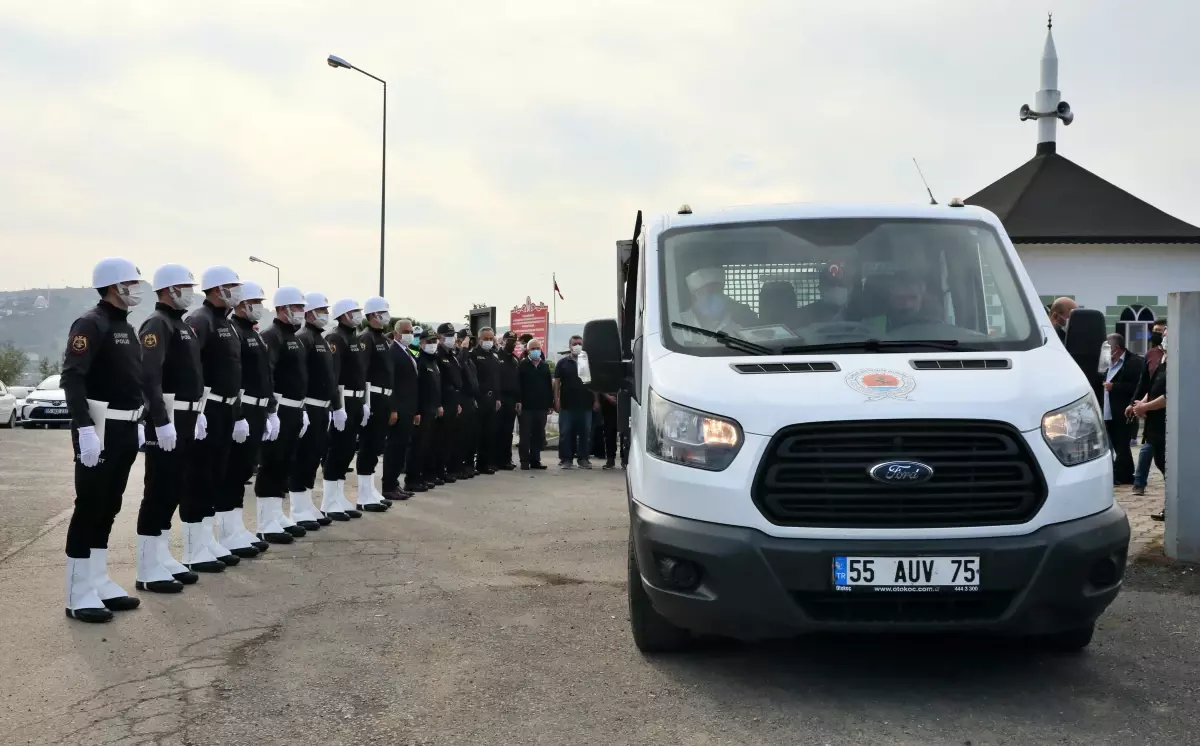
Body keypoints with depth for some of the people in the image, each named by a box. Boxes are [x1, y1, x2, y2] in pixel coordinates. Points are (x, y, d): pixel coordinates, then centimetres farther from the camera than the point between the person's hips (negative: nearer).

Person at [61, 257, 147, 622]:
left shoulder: (126, 326, 15)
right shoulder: (91, 323, -13)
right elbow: (72, 377, -22)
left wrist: (137, 424, 19)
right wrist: (84, 428, -28)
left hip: (124, 428, 9)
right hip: (100, 429, -9)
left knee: (108, 509, 13)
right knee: (89, 509, -4)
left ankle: (99, 583, 22)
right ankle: (79, 595, 1)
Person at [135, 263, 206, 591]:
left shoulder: (183, 325, 17)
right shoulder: (157, 324, -13)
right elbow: (149, 378, -23)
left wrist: (198, 413, 19)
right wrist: (162, 422, -27)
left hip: (185, 420, 10)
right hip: (166, 421, -10)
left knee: (177, 490, 13)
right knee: (159, 493, -6)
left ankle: (163, 559, 22)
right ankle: (148, 570, -1)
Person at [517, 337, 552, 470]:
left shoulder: (545, 366, 13)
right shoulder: (522, 365, 1)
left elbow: (549, 386, 12)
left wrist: (550, 404, 7)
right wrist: (518, 401, -13)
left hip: (541, 406, 4)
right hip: (526, 405, -4)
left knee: (539, 435, 6)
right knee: (525, 434, 0)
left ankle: (535, 460, 13)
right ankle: (525, 461, 4)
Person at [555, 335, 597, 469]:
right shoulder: (563, 362, 6)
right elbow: (557, 382, 4)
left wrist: (596, 400, 3)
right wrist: (556, 400, -5)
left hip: (586, 404, 1)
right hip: (567, 404, -1)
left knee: (585, 433, 4)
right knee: (565, 432, -1)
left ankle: (583, 458, 11)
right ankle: (566, 459, 4)